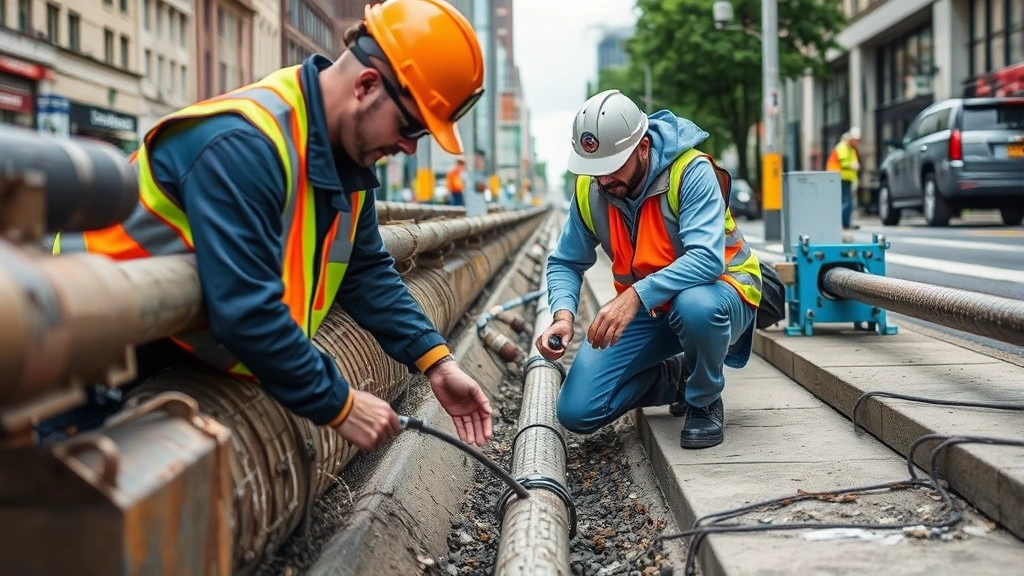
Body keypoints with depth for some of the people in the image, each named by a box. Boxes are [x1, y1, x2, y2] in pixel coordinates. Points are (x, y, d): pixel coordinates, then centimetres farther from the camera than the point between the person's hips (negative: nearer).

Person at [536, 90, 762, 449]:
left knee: (696, 306, -43)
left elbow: (707, 259, -37)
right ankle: (675, 378, 17)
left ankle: (704, 400, -11)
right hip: (642, 309, 5)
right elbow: (565, 263, 0)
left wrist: (635, 296, -47)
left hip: (718, 289, -4)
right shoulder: (589, 190, -8)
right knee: (576, 412, -9)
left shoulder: (691, 172, -24)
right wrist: (563, 315, -21)